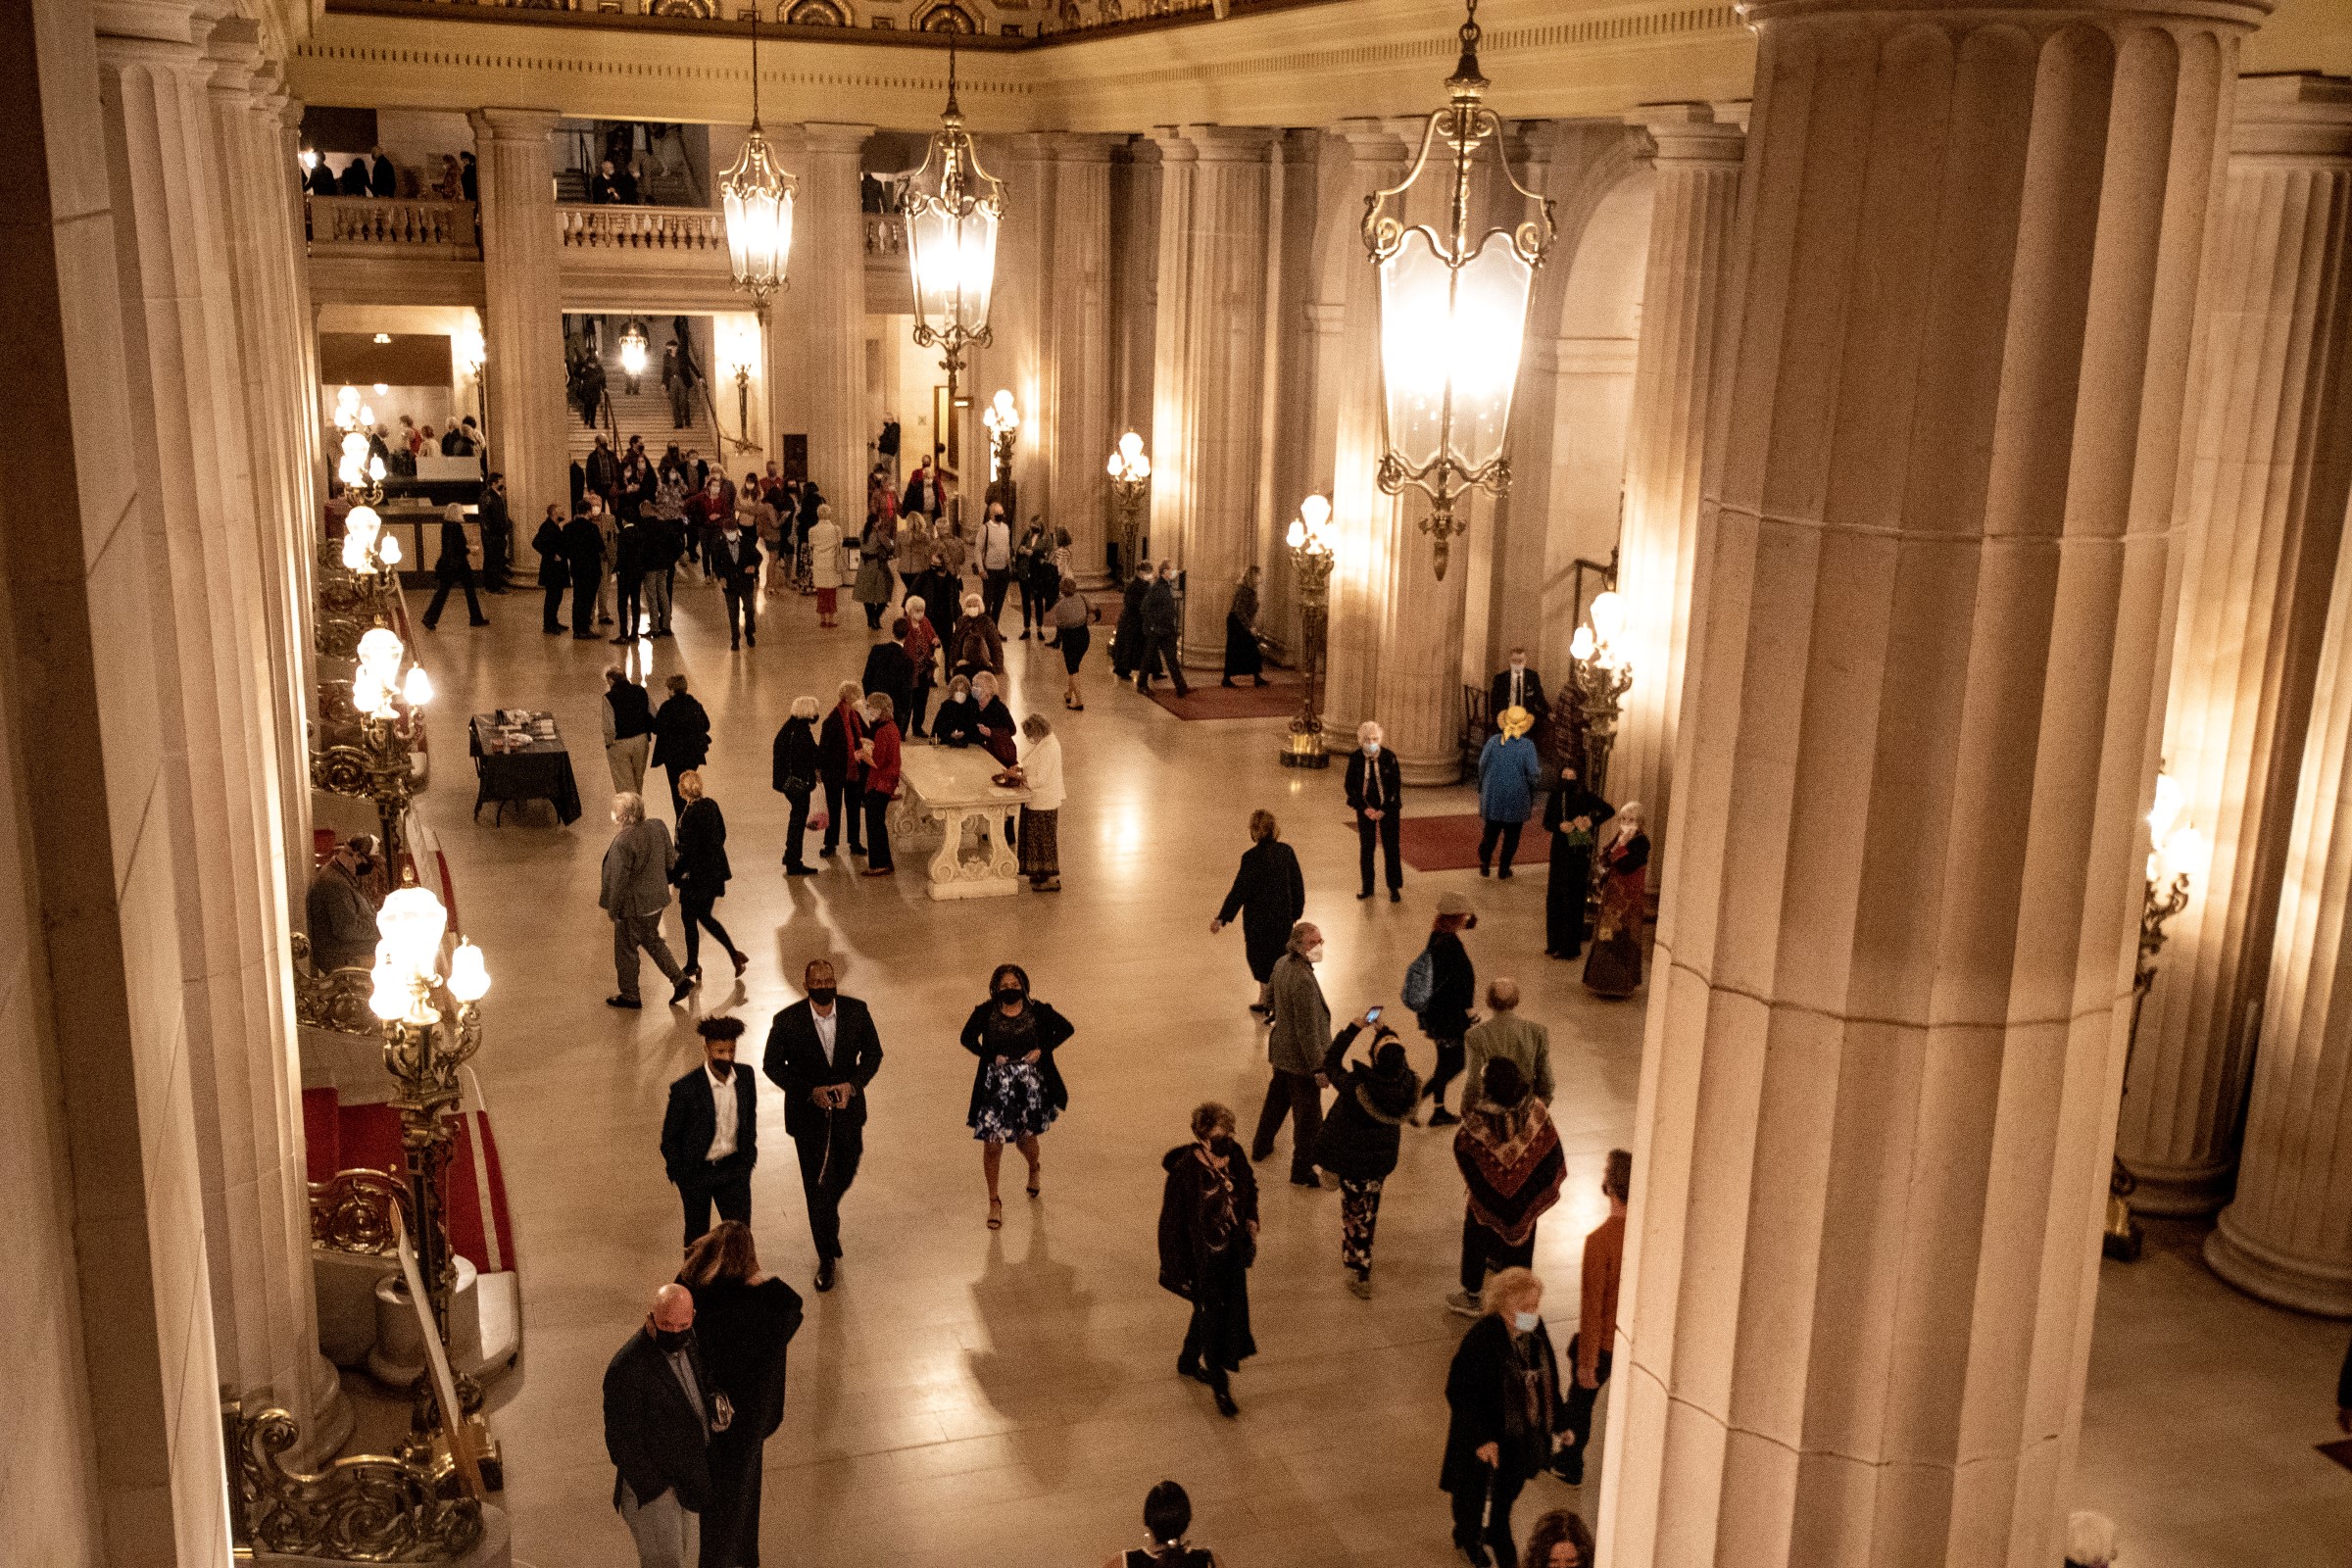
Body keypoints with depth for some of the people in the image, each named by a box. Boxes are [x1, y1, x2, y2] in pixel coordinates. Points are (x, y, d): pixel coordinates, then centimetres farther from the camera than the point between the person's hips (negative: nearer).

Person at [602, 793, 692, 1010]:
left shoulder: (622, 843, -29)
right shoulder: (658, 827, -8)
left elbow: (618, 880, -21)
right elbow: (670, 860, 4)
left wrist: (612, 909, -8)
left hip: (634, 906, -7)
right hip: (658, 898, 7)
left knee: (625, 950, 14)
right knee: (652, 940, 28)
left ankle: (629, 996, 30)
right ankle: (681, 980, 25)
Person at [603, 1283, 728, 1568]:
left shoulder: (686, 1343, -4)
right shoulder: (627, 1368, -27)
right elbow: (622, 1442, -22)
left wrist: (718, 1401, -7)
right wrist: (657, 1491, -20)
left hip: (687, 1477, 8)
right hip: (649, 1483, -8)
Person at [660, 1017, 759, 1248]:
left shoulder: (745, 1077, -10)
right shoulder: (686, 1089, -22)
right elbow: (669, 1137, -10)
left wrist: (749, 1158, 9)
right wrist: (679, 1176, -7)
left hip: (734, 1168, 3)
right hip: (697, 1172, -3)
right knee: (697, 1234, 17)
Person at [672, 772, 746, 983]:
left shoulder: (689, 815, -24)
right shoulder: (711, 805, -2)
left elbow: (687, 852, -22)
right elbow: (722, 835, 9)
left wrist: (671, 876, -14)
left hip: (695, 876, -7)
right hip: (715, 871, 7)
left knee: (689, 919, 10)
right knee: (705, 916, 21)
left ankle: (692, 967, 23)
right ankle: (734, 954, 20)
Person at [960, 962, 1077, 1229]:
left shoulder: (1038, 1012, -5)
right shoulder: (985, 1013, -6)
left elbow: (1066, 1028, 3)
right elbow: (967, 1037, 5)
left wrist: (1043, 1050, -8)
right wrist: (991, 1056, -8)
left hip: (1030, 1085, 0)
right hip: (996, 1085, 0)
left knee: (1025, 1137, 15)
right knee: (992, 1144, -2)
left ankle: (1034, 1168, 53)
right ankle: (994, 1202, 15)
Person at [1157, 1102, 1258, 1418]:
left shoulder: (1234, 1155, -13)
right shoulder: (1185, 1173, -29)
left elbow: (1249, 1187, 11)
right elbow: (1171, 1225, -20)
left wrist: (1251, 1220, -2)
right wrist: (1178, 1272, -14)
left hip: (1233, 1252, 6)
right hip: (1203, 1259, -6)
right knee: (1212, 1315, 9)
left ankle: (1188, 1362, 49)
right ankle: (1220, 1385, 32)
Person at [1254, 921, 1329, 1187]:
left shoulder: (1281, 963, -5)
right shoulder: (1303, 981, -33)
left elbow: (1270, 998, 13)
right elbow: (1308, 1030, -29)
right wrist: (1318, 1068, -22)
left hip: (1281, 1050, 9)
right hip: (1301, 1059, -9)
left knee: (1277, 1098, 31)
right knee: (1308, 1118, 9)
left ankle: (1260, 1147, 50)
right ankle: (1302, 1172, 23)